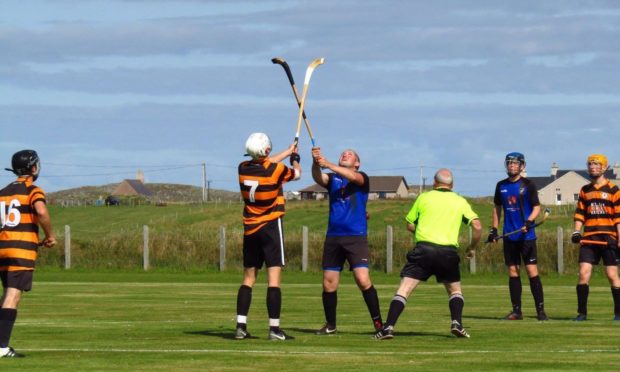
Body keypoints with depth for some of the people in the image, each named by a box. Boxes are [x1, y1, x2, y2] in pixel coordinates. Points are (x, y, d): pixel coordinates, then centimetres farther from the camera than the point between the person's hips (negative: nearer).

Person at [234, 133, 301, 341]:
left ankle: (241, 326, 5)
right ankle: (274, 329, -12)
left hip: (250, 229, 5)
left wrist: (288, 152, 33)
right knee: (274, 277, -6)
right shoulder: (276, 170, -14)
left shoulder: (243, 169, -1)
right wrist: (294, 158, 31)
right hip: (271, 227, -5)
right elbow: (297, 174, 8)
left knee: (249, 277, 11)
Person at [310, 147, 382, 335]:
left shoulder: (362, 178, 4)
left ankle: (378, 323, -9)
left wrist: (327, 164, -30)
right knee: (329, 284, 4)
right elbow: (318, 178, -8)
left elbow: (352, 177, -19)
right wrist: (316, 163, -30)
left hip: (356, 237, -4)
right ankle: (330, 325, 18)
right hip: (333, 237, 4)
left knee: (363, 280, -16)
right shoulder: (333, 179, 13)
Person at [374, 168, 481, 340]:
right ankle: (457, 323, 1)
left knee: (403, 290, -2)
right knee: (455, 290, 22)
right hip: (448, 252, 1)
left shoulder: (424, 197, 10)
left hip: (423, 248, -1)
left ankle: (388, 327, -15)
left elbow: (410, 225, 14)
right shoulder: (460, 201, 11)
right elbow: (477, 226, 3)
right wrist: (472, 248, 18)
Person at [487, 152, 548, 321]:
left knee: (532, 270, -9)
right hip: (509, 236, 4)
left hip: (526, 235, -4)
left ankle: (540, 310, -7)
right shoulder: (501, 185, 10)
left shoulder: (528, 185, -2)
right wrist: (494, 229, 14)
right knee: (513, 272, 5)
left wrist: (529, 221, -21)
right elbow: (497, 208, 20)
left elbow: (537, 207, -3)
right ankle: (516, 311, 9)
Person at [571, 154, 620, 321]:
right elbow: (580, 213, 16)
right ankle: (582, 312, -1)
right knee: (583, 273, -6)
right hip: (589, 238, 4)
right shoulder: (585, 191, 14)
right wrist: (576, 231, 1)